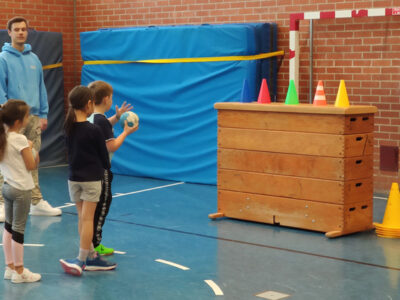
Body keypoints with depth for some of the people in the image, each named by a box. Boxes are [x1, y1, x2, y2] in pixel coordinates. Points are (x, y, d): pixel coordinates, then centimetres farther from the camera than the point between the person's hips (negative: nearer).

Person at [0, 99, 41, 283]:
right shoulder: (20, 139, -18)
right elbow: (31, 166, -12)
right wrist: (31, 149, 2)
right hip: (21, 189, -8)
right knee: (18, 230, 0)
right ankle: (19, 271, 8)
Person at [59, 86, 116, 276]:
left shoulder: (69, 127, 0)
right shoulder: (94, 131, -16)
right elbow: (104, 155, -6)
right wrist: (106, 167, 14)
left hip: (73, 178, 6)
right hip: (92, 179, -6)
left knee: (83, 218, 11)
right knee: (87, 219, -2)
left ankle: (92, 257, 18)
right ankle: (81, 260, -2)